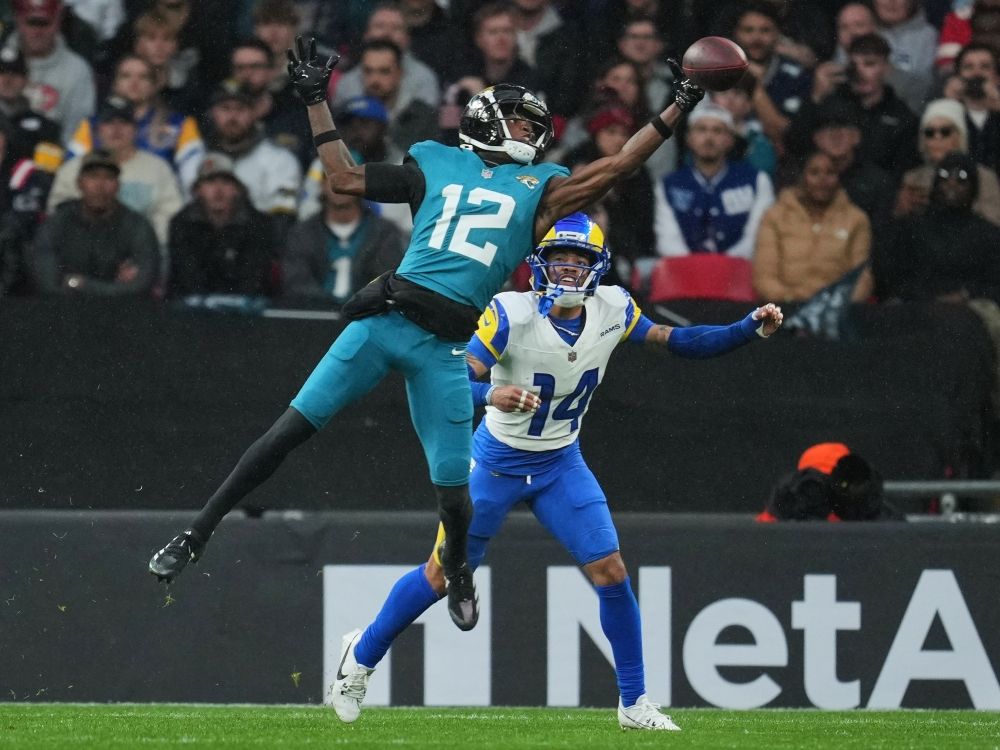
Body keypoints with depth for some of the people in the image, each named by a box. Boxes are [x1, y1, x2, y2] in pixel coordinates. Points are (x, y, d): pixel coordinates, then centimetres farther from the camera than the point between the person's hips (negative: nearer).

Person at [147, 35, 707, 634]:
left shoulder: (539, 188, 14)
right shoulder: (438, 166, 14)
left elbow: (616, 168, 6)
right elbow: (345, 179, 17)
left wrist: (677, 110, 4)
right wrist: (317, 101, 17)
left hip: (446, 344, 0)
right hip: (384, 319, 0)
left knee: (453, 488, -1)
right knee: (294, 427, -6)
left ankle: (458, 569, 31)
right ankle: (196, 535, 0)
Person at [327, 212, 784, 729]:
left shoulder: (612, 310, -12)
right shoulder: (512, 314, -26)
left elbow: (676, 341, -2)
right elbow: (459, 379, -32)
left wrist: (751, 329, -12)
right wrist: (491, 394, -55)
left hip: (561, 464, 3)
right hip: (497, 461, -3)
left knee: (611, 573, -7)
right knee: (443, 574, 5)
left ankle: (634, 704, 5)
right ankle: (362, 655, 28)